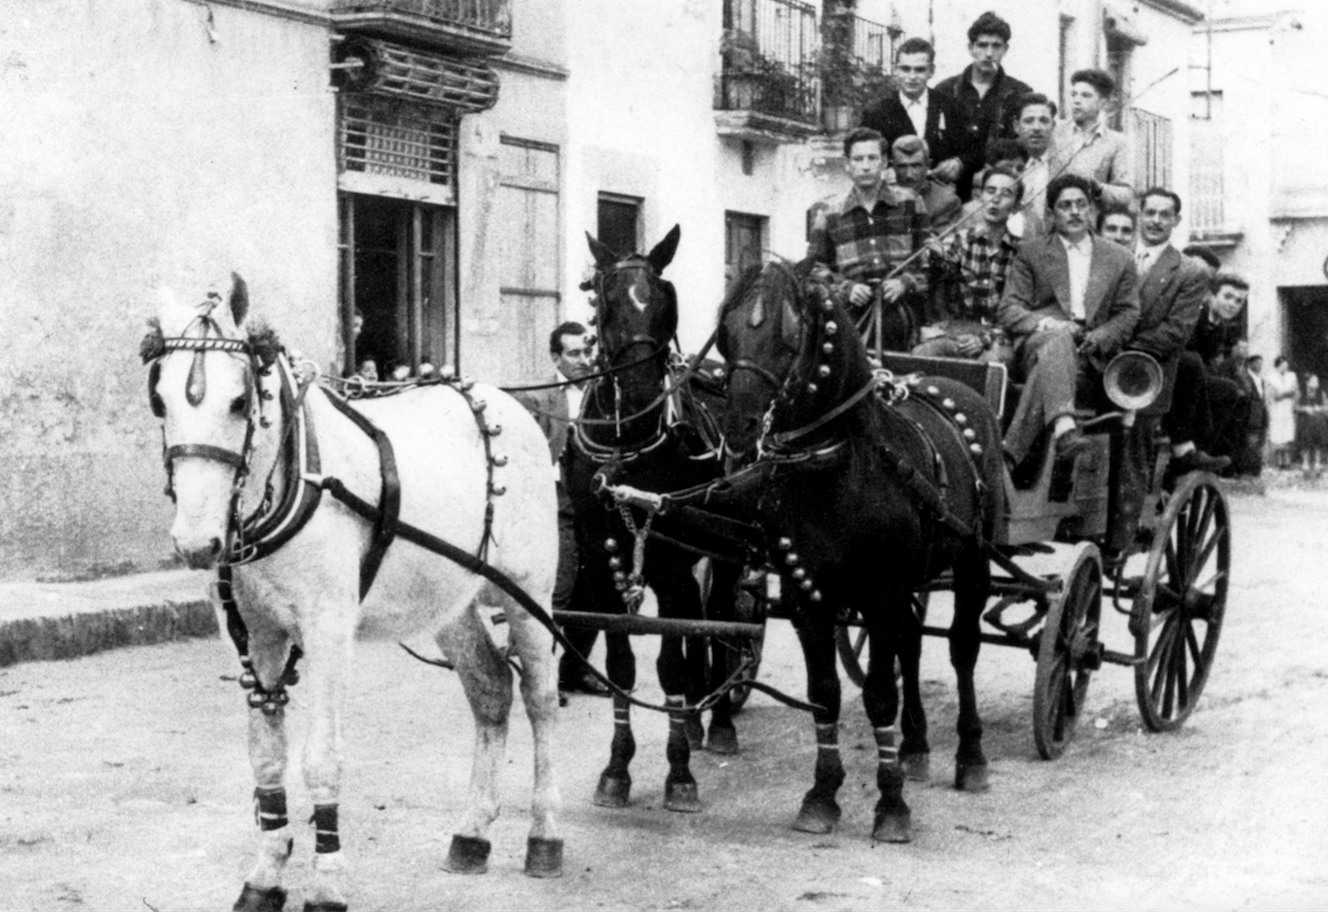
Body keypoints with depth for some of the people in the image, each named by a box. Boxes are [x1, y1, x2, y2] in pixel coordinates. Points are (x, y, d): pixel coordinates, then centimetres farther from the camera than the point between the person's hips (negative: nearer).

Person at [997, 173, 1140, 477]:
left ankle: (1011, 451, -48)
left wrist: (1097, 338, -7)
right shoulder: (1030, 253, 18)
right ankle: (1063, 426, -61)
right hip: (1035, 345, -1)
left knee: (1050, 368, -35)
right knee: (1058, 340, -39)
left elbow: (1128, 314, 15)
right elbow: (1008, 311, 8)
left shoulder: (1120, 260, 22)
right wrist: (1047, 324, -13)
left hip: (1088, 358, 1)